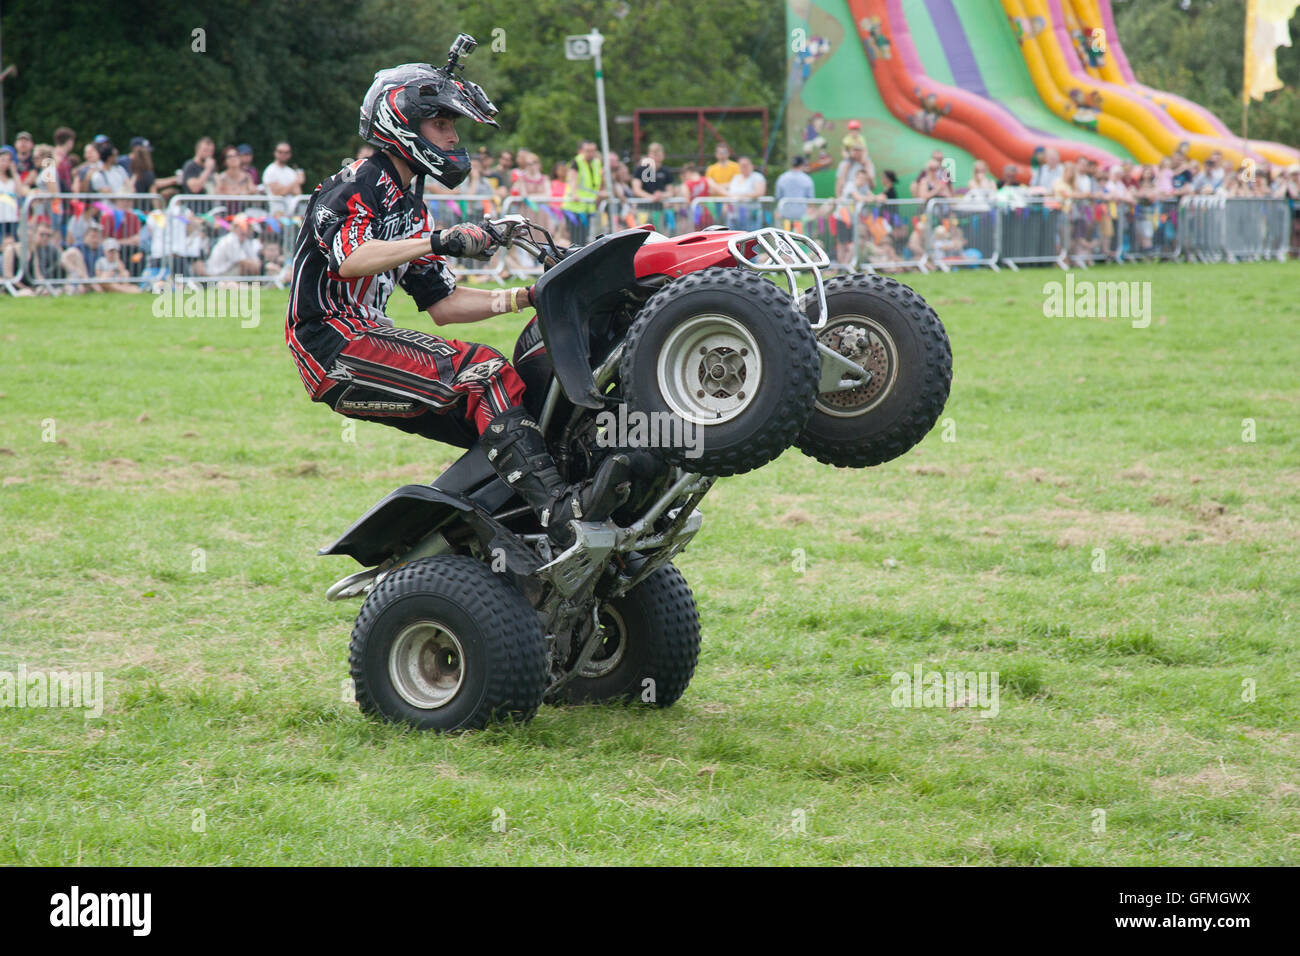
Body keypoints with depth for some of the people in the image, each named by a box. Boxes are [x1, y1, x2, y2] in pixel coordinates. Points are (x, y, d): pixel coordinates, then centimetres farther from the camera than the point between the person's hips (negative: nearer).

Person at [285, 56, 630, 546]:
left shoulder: (409, 206, 23)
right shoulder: (357, 183, -5)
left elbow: (442, 305, 21)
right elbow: (349, 258, -26)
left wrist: (521, 298, 8)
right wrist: (436, 241, -34)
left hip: (368, 334, 10)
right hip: (334, 344, -10)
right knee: (486, 377, -24)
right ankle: (560, 509, -37)